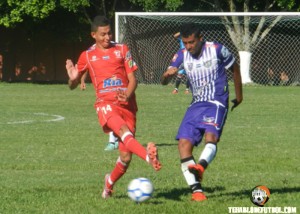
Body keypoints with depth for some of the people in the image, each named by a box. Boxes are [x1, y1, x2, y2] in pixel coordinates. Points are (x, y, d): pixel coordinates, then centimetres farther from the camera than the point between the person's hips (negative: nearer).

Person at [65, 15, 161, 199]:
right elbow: (72, 86, 20)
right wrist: (73, 78, -5)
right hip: (106, 103, -2)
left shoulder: (122, 50, 12)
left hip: (127, 105, 2)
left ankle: (109, 184, 26)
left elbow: (133, 79, 9)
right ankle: (149, 156, -61)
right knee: (123, 130, -36)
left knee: (126, 157, -2)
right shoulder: (87, 56, 12)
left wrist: (127, 95, -12)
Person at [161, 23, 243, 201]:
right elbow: (164, 81, 0)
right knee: (184, 143, -12)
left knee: (211, 136, -32)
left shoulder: (217, 50, -6)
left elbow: (235, 68, 10)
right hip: (196, 105, 5)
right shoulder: (182, 55, 4)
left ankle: (200, 166, -57)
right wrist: (167, 75, -26)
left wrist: (239, 95, 17)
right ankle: (196, 189, -13)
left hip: (216, 104, -5)